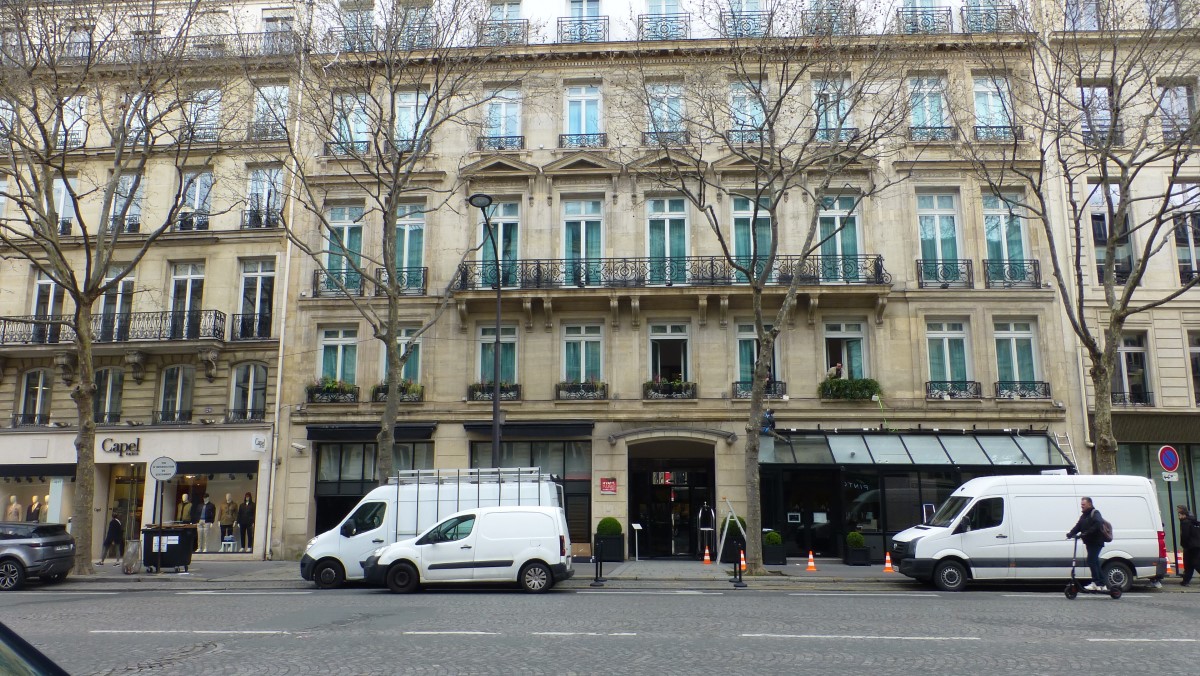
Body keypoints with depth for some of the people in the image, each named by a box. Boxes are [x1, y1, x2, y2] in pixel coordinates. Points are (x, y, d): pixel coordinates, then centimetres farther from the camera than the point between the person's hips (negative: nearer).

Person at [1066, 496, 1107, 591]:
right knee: (1095, 562, 11)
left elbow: (1097, 525, -26)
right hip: (1090, 542, 9)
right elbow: (1078, 526, 10)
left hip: (1096, 542, -9)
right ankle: (1102, 584, 18)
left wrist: (1085, 533, -33)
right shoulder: (1084, 515, 18)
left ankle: (1096, 583, -11)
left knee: (1091, 561, -14)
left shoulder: (1095, 513, -9)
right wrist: (1071, 533, -8)